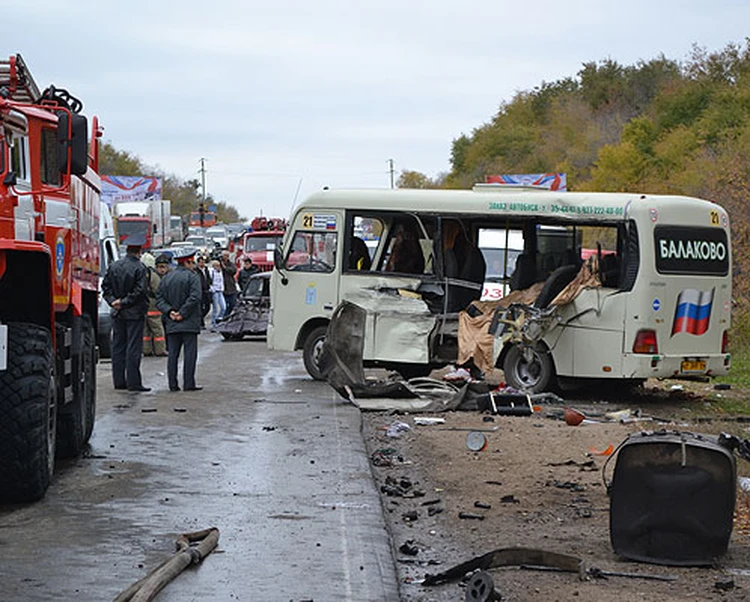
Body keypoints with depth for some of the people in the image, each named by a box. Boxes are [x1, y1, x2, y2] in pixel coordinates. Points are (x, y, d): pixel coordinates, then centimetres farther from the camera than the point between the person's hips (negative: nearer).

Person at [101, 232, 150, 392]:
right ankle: (133, 382, -4)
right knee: (133, 348, -3)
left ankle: (119, 381, 14)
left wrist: (113, 301, 0)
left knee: (118, 347, 11)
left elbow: (105, 286, 7)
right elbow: (140, 291, -17)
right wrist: (124, 302, -10)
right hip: (135, 313, -6)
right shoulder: (139, 268, -13)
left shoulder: (114, 266, 6)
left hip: (117, 313, 6)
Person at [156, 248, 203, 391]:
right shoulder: (192, 277, -6)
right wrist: (182, 313, -14)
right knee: (190, 353, -2)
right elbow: (195, 297, -19)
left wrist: (169, 311, -3)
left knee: (173, 354, 6)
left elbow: (159, 299, 7)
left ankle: (173, 384, 4)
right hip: (189, 323, -5)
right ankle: (188, 384, -5)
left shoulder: (167, 278, 13)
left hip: (172, 325, 5)